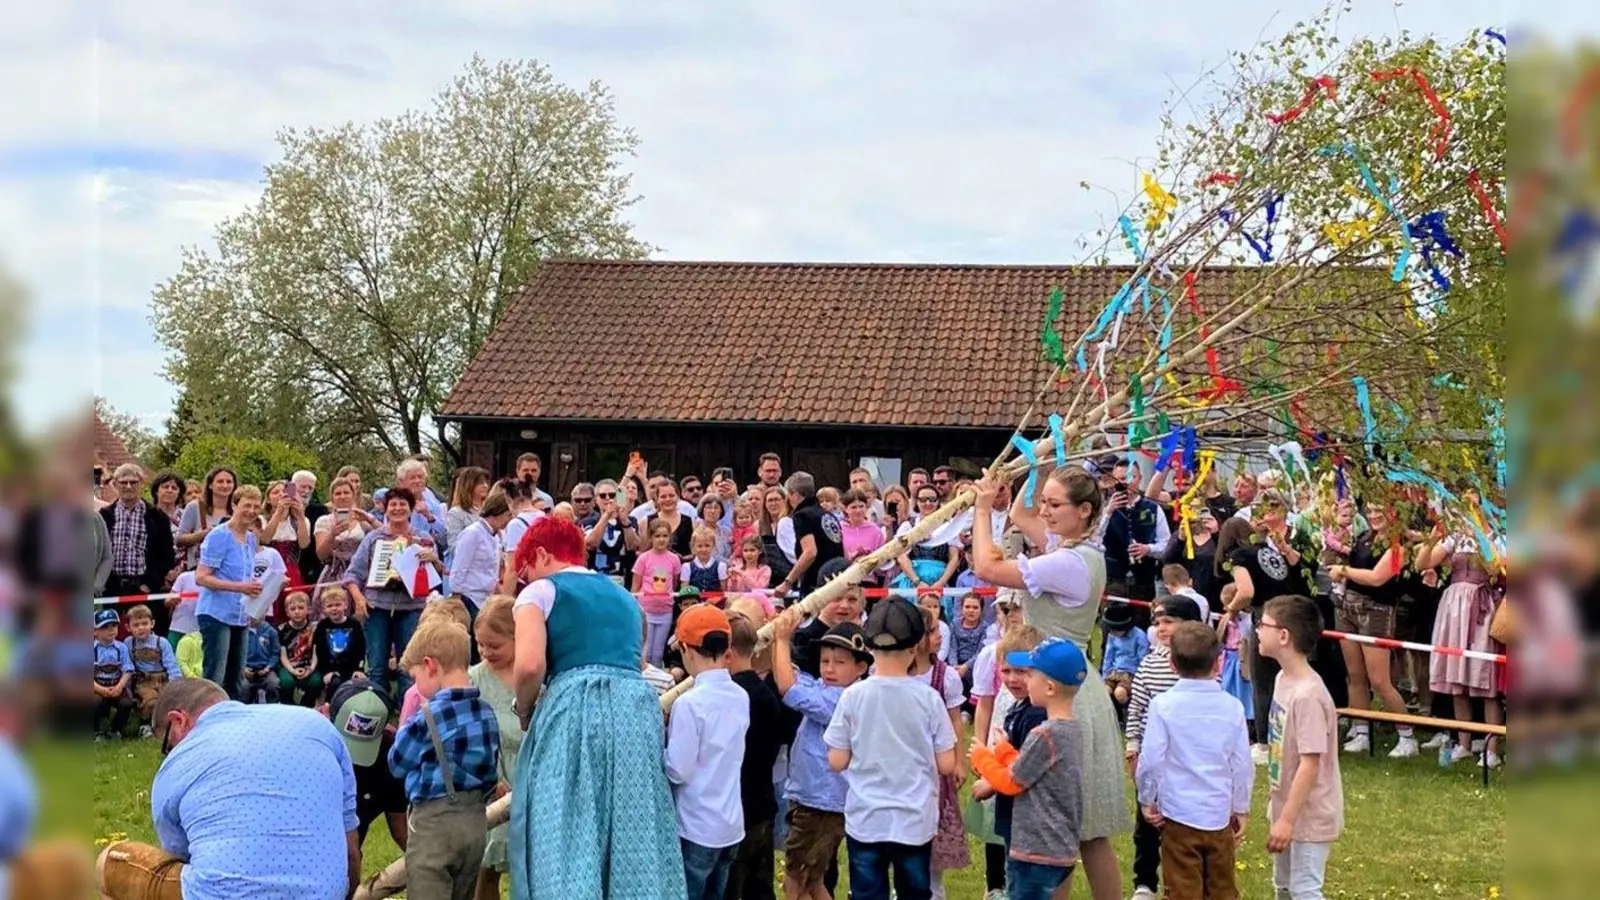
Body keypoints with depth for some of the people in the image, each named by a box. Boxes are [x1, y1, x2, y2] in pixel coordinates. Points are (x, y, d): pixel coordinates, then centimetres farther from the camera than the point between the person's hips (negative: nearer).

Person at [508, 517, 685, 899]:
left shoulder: (541, 591, 7)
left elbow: (530, 666, -8)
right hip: (638, 709, 6)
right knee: (636, 838, 7)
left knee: (566, 838, -3)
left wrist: (523, 711, 8)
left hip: (573, 709, -6)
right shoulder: (625, 596, 27)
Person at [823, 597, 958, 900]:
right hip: (915, 821, 0)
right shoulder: (928, 697, -8)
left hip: (866, 820, 0)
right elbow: (946, 765, -4)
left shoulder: (853, 695, -8)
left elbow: (837, 761, -4)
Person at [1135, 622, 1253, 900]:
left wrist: (1147, 800, 3)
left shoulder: (1164, 705, -11)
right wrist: (1242, 809, 16)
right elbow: (1242, 765, 3)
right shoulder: (1232, 707, -2)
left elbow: (1151, 760, -12)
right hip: (1220, 815, 3)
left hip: (1179, 815, -3)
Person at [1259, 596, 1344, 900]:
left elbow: (1310, 763, -26)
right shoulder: (1283, 679, 2)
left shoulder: (1308, 694, -27)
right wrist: (1279, 811, 17)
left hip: (1308, 814, -9)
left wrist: (1287, 819, -24)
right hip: (1288, 808, 9)